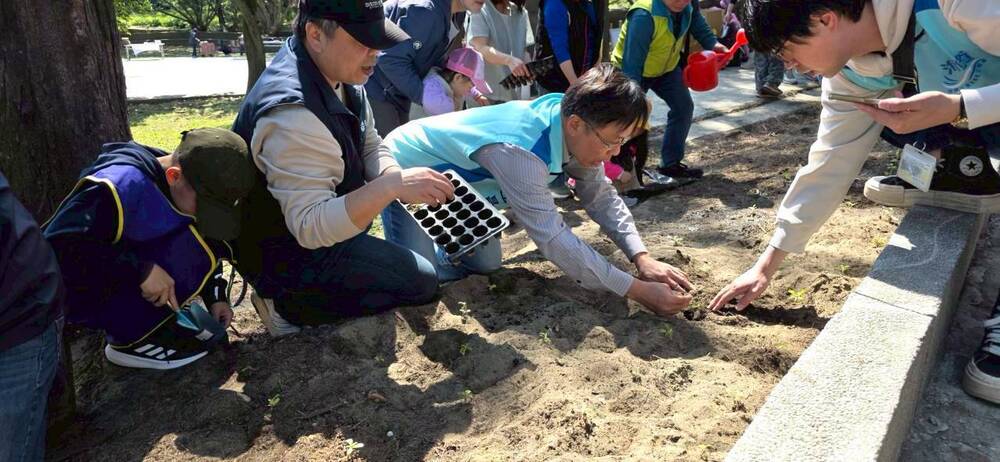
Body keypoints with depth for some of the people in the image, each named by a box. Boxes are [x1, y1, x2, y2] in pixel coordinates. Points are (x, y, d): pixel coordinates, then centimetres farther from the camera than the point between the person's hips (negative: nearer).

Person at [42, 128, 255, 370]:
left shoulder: (187, 189, -6)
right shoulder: (122, 184, -30)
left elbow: (202, 249, 7)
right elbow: (59, 246, -35)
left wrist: (216, 296, -3)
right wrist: (142, 270, -35)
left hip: (131, 284, 7)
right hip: (77, 290, -7)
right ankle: (133, 337, -15)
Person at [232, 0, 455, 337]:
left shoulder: (336, 72, -5)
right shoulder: (292, 112, -35)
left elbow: (371, 147, 3)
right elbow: (310, 226, -36)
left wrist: (397, 178, -18)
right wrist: (392, 186, -43)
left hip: (325, 221, 9)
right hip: (290, 255, -9)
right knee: (421, 283, -10)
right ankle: (289, 304, -2)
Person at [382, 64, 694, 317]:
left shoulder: (576, 128, -16)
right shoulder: (520, 152, -42)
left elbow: (602, 197, -5)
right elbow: (554, 240, -40)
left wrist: (643, 259, -17)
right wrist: (638, 290, -37)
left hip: (450, 174, 7)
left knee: (485, 265, 7)